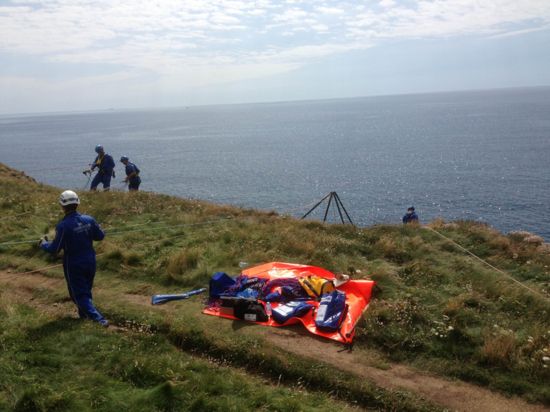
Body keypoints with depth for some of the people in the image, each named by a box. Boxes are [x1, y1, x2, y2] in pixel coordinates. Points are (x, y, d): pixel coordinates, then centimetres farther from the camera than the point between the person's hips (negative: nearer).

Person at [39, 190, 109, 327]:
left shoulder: (63, 226, -22)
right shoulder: (89, 220, -8)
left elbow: (54, 249, -17)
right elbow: (100, 236, 4)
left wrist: (43, 244, 3)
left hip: (73, 266, -5)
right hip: (90, 262, 5)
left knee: (80, 294, 3)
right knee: (86, 289, 25)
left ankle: (99, 319, -10)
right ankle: (84, 313, 40)